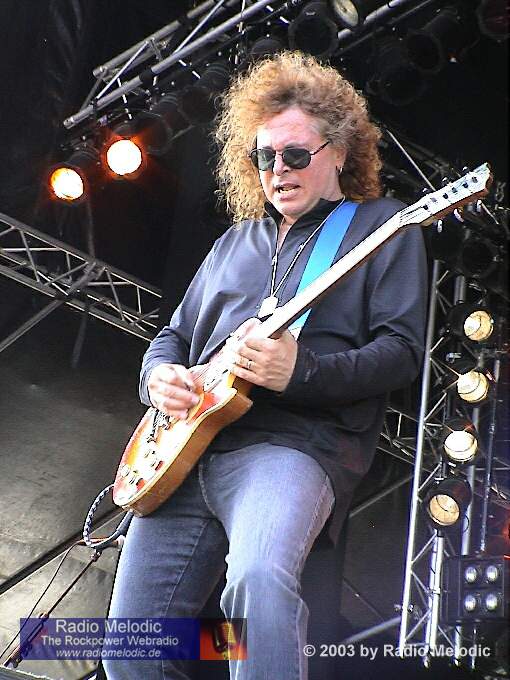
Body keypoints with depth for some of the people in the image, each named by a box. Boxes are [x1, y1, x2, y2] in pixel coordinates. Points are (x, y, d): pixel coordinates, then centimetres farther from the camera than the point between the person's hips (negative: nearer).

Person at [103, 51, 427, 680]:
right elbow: (173, 336, 28)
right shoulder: (235, 242, 26)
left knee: (259, 576, -37)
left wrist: (300, 372, -19)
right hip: (185, 447, 6)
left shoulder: (382, 225, 8)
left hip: (295, 440, -6)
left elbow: (401, 350, -3)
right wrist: (160, 375, 3)